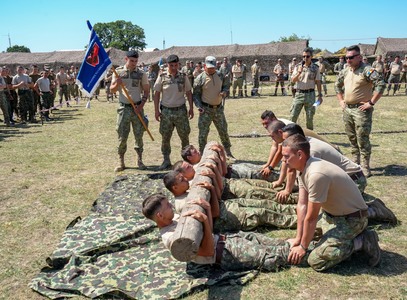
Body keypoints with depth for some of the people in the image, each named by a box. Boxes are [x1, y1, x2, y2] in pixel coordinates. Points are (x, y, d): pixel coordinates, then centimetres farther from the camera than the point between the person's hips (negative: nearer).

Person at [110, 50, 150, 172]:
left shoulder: (141, 74, 1)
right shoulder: (118, 72, 1)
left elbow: (146, 91, 5)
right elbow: (112, 90, 3)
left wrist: (141, 105, -7)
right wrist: (117, 84, -19)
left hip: (137, 108, 1)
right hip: (124, 108, 0)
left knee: (139, 135, 5)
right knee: (122, 136, 1)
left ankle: (139, 160, 17)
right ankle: (121, 162, 11)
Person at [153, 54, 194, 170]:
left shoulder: (183, 77, 3)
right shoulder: (162, 77, -1)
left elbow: (189, 93, 9)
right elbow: (157, 94, 2)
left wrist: (191, 108, 4)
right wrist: (157, 111, -3)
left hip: (181, 110, 1)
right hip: (166, 111, -1)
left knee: (184, 136, 5)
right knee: (165, 137, 4)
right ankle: (166, 160, 15)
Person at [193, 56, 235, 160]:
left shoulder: (220, 75, 4)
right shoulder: (200, 79, -8)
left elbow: (226, 86, 17)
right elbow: (196, 94, -4)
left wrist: (224, 92, -7)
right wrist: (199, 106, -18)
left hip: (219, 108, 4)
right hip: (206, 109, -4)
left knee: (223, 131, 12)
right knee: (203, 133, -2)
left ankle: (228, 152, 27)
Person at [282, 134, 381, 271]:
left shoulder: (316, 175, -33)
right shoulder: (303, 168, -4)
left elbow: (311, 218, -23)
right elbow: (302, 206, 0)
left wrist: (303, 247, -11)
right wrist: (298, 239, 2)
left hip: (352, 218, -9)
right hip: (333, 213, 9)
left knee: (316, 261, -18)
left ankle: (362, 242, -4)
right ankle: (352, 235, 18)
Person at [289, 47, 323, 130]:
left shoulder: (315, 68, 1)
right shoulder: (298, 66, 3)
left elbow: (318, 82, 4)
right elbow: (293, 80, -3)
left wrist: (320, 95, 1)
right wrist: (299, 72, -19)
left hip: (310, 94, 0)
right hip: (299, 94, 1)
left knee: (309, 117, 7)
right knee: (293, 116, -1)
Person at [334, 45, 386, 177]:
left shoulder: (367, 70, -12)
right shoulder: (346, 71, 10)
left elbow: (381, 85, -21)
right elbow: (337, 85, 27)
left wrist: (371, 103, -19)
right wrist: (341, 100, 18)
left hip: (361, 109, -7)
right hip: (347, 109, 7)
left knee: (362, 140, -5)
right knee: (352, 138, 15)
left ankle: (365, 167, 2)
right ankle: (355, 163, 28)